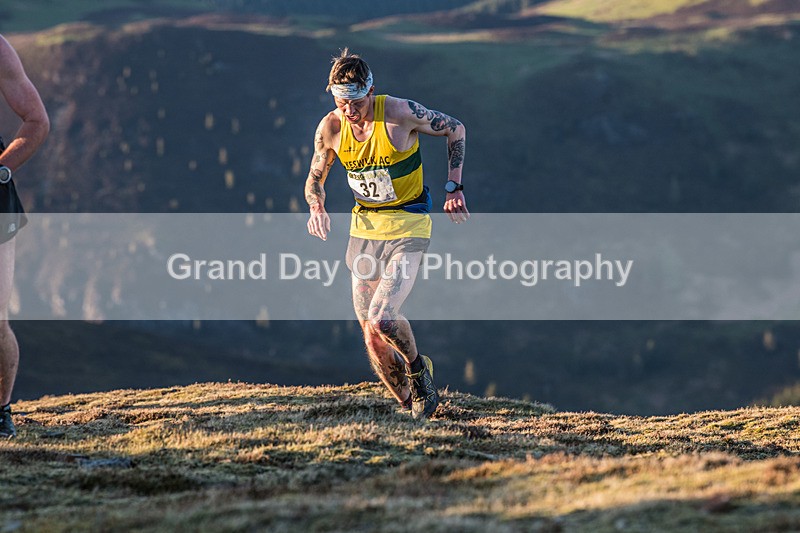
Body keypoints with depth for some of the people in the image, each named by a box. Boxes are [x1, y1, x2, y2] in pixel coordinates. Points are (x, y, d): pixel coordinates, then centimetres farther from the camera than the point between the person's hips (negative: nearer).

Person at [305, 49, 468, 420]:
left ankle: (417, 366, 10)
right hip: (364, 227, 5)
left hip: (407, 227, -5)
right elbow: (315, 178, 11)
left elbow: (456, 130, -1)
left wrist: (453, 187, -5)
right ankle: (411, 408, 19)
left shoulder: (400, 113, -18)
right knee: (371, 335, 2)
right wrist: (316, 206, -11)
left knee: (382, 319, -22)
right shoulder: (330, 128, -6)